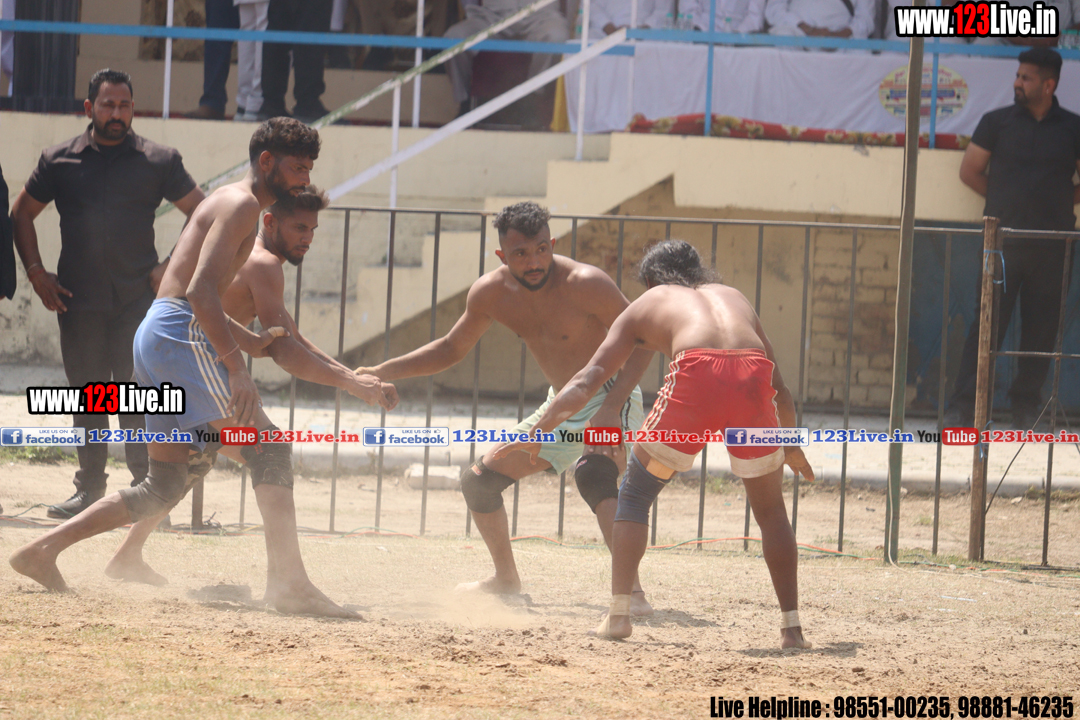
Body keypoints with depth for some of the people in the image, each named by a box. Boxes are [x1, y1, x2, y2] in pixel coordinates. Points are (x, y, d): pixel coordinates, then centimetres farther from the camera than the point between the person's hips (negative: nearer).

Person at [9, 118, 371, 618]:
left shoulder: (229, 204, 25)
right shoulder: (241, 204, -8)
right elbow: (201, 291, -21)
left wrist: (248, 341, 17)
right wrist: (236, 368, -28)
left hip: (154, 336, 10)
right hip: (180, 334, -10)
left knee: (164, 487, 12)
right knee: (269, 450, -14)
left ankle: (42, 552, 10)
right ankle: (289, 582, -24)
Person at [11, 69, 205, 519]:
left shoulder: (158, 162, 4)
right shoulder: (60, 161, 7)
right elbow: (21, 215, 16)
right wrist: (36, 273, 5)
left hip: (138, 297, -2)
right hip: (78, 301, 2)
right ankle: (89, 487, 16)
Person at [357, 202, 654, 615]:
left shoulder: (584, 284, -26)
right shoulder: (490, 293, -6)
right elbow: (452, 349, 12)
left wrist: (611, 407, -35)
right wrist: (381, 372, 2)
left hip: (611, 402, -8)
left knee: (594, 475, -38)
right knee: (478, 482, 10)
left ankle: (631, 591, -43)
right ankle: (506, 581, 30)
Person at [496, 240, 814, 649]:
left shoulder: (647, 304, 31)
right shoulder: (732, 297, 38)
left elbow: (589, 379, 20)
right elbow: (780, 389, 40)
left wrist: (539, 430, 19)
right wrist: (792, 447, 54)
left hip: (696, 374, -2)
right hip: (752, 379, 2)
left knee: (635, 494, 17)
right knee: (770, 509, 21)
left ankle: (618, 614, 8)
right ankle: (791, 626, 14)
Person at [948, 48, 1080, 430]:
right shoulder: (997, 122, 6)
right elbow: (970, 171, 9)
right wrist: (1007, 199, 5)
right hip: (1004, 240, -1)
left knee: (1041, 327, 3)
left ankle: (1027, 405, 14)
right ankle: (963, 405, -5)